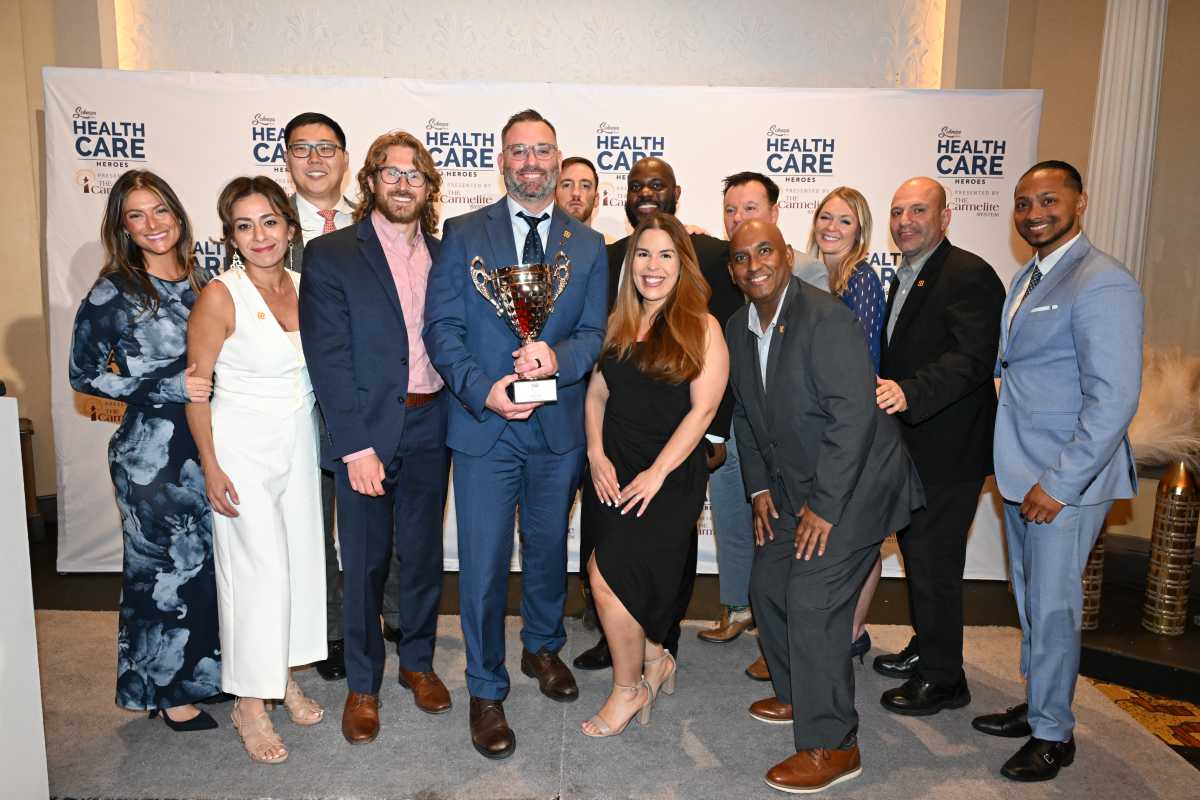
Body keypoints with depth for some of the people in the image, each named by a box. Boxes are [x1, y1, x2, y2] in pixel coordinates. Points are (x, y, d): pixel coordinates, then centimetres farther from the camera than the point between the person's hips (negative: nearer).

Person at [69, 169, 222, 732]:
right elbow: (84, 375, -8)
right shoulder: (113, 293, -9)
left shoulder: (197, 282, 6)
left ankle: (201, 672, 34)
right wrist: (164, 389, -17)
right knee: (161, 571, 7)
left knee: (208, 564, 13)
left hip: (205, 447, 5)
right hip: (150, 453, -5)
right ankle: (168, 692, 26)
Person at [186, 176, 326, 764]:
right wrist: (210, 466, -13)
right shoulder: (220, 297, -14)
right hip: (242, 448, -5)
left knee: (301, 558, 11)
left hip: (300, 443, 6)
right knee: (257, 569, -2)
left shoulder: (303, 287, 2)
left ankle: (284, 676, 31)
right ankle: (250, 702, 16)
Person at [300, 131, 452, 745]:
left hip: (430, 428, 4)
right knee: (366, 563, 9)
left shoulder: (444, 254, 7)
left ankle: (418, 661, 36)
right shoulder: (331, 255, -6)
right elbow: (328, 359, -12)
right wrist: (355, 446, -16)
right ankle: (362, 683, 28)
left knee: (423, 554, 16)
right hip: (365, 431, -3)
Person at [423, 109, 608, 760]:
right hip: (483, 424, -2)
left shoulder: (588, 246, 6)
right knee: (484, 563, 3)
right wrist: (482, 389, -19)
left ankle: (543, 648, 44)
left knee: (548, 549, 19)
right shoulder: (463, 234, 0)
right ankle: (486, 691, 22)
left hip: (559, 426, 2)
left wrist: (558, 357, -19)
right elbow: (442, 327, -5)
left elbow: (596, 333, 2)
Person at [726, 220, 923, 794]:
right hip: (794, 487, 8)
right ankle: (798, 696, 37)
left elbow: (853, 413, -25)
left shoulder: (824, 317, -21)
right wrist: (760, 488, 7)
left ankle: (831, 746, 4)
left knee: (812, 602, -12)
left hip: (852, 485, -8)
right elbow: (746, 414, 13)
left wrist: (825, 505, -22)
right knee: (768, 586, 14)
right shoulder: (739, 329, 4)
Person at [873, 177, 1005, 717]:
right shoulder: (905, 279, 14)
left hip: (948, 450, -9)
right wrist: (884, 392, 11)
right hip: (911, 444, 10)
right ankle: (925, 647, 39)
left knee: (933, 563, -1)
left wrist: (907, 393, -39)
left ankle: (942, 679, 17)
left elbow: (973, 359, -28)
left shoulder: (968, 276, -16)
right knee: (916, 549, 21)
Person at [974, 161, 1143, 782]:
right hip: (1021, 473, 8)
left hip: (1066, 480, -8)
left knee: (1051, 607, 3)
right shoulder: (1028, 278, 12)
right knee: (1029, 598, 19)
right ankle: (1036, 704, 36)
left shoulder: (1102, 284, -16)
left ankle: (1053, 733, 21)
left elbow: (1114, 399, -21)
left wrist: (1059, 483, -21)